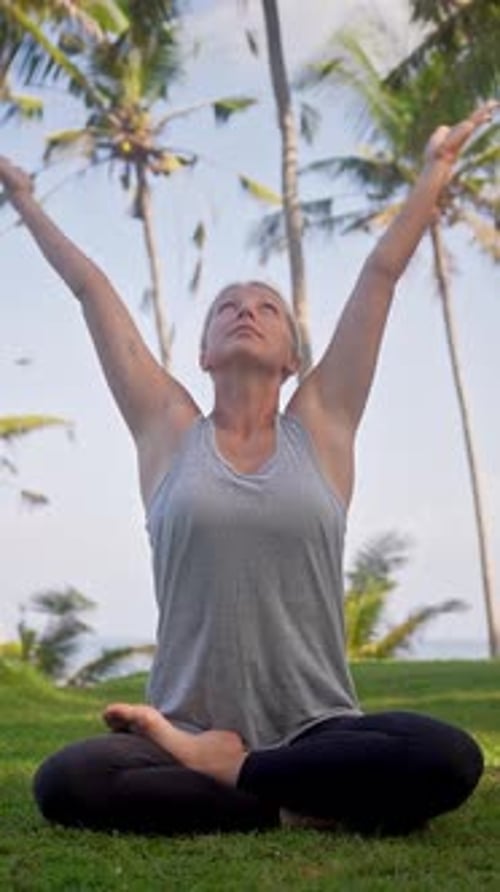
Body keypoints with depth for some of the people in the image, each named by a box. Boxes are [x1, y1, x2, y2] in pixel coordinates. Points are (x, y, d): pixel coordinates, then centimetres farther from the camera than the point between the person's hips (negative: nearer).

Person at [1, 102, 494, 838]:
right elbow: (91, 290, 13)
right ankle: (297, 805, -16)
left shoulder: (321, 425, 8)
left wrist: (436, 170, 18)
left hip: (317, 733, 1)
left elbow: (381, 275, 13)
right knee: (65, 782, -30)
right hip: (189, 731, 0)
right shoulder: (171, 430, 8)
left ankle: (224, 770, -12)